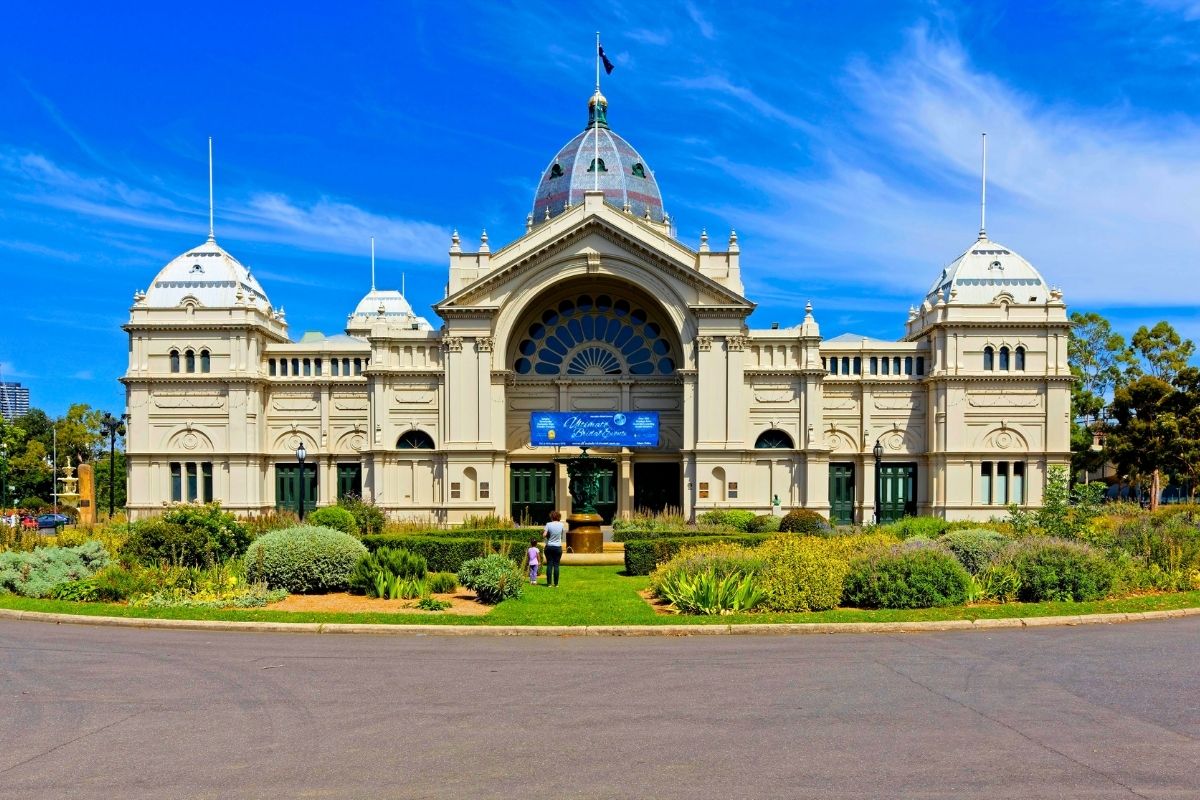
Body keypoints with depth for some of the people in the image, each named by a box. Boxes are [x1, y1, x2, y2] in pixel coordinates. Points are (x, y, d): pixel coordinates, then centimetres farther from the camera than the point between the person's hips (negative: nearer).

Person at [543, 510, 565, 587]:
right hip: (558, 547, 1)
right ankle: (556, 583, 5)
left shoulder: (548, 524, -7)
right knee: (556, 565, 4)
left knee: (549, 565, 4)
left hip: (549, 546, -1)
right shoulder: (561, 525, -2)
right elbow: (563, 536, 8)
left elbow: (544, 535, -12)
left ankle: (549, 583, 3)